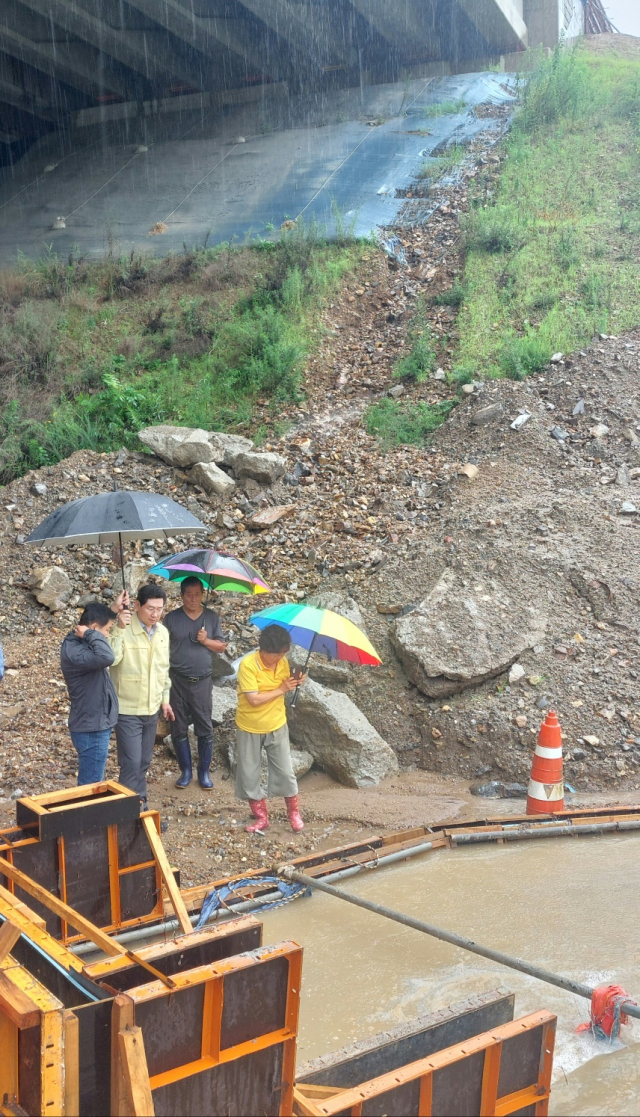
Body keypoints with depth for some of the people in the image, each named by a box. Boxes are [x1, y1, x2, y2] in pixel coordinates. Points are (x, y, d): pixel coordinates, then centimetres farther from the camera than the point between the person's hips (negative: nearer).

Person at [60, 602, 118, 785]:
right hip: (91, 728, -10)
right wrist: (90, 634, -26)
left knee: (90, 783, 20)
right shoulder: (73, 650, -25)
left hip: (95, 724, 10)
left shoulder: (81, 643, 6)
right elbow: (106, 657, -43)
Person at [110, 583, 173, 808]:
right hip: (128, 709, -6)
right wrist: (120, 628, -39)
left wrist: (165, 699, 18)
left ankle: (140, 802, 32)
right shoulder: (124, 629, -17)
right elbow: (111, 658, -35)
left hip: (152, 709, 6)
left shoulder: (162, 632, 4)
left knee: (144, 762, 17)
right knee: (131, 763, -6)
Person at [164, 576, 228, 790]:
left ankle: (204, 772, 15)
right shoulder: (171, 618, 1)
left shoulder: (211, 617, 5)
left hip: (202, 681, 0)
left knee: (204, 729, 3)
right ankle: (185, 771, 19)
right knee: (179, 728, 6)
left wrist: (206, 641, -11)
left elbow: (221, 646, 8)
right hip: (177, 681, 0)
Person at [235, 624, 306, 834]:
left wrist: (296, 682, -13)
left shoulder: (283, 662, -7)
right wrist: (281, 689, -23)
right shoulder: (248, 664, -24)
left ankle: (294, 813, 27)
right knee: (249, 774, 7)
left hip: (277, 726, 3)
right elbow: (254, 699, -28)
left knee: (285, 771, 8)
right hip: (249, 729, -3)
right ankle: (261, 817, 24)